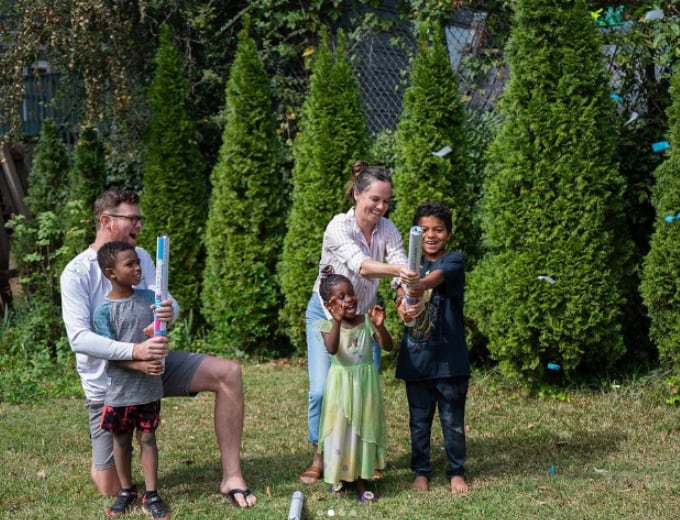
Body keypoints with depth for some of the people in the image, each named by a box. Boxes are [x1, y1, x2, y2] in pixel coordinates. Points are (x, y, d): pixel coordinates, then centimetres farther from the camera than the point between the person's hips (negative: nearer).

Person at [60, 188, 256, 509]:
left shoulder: (141, 256, 1)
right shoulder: (77, 273, -15)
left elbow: (165, 302, -8)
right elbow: (78, 338, -26)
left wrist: (169, 310, -35)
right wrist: (134, 352, -39)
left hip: (151, 362, 4)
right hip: (108, 381, -4)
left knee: (228, 374, -19)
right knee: (110, 490, -2)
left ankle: (231, 478, -16)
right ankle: (102, 455, 37)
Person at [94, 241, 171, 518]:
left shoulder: (148, 297, -1)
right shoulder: (104, 310, -11)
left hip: (149, 386, 2)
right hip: (120, 388, -2)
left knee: (147, 437, 7)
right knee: (122, 440, 12)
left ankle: (151, 494, 14)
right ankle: (126, 491, 28)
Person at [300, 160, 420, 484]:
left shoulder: (387, 230, -11)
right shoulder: (338, 227, -27)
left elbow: (400, 266, -24)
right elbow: (361, 265, -43)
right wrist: (396, 269, -62)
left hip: (363, 315, 4)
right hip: (325, 312, -4)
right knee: (322, 390, -10)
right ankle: (319, 459, 8)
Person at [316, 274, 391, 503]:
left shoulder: (366, 321, -3)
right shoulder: (328, 325, -9)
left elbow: (388, 346, -9)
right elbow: (332, 349, -29)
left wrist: (379, 326, -26)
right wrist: (337, 321, -40)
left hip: (365, 384, 2)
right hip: (342, 385, -2)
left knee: (364, 430, 8)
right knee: (341, 430, 6)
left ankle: (361, 480, 16)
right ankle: (340, 476, 24)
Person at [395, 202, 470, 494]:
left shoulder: (453, 261, -4)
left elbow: (435, 278, -26)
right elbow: (402, 291, -10)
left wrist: (418, 287, -48)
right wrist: (402, 304, -34)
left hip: (449, 357, -3)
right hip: (416, 357, 3)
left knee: (453, 420, 7)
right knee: (419, 420, 11)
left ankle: (456, 472, 21)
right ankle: (421, 472, 24)